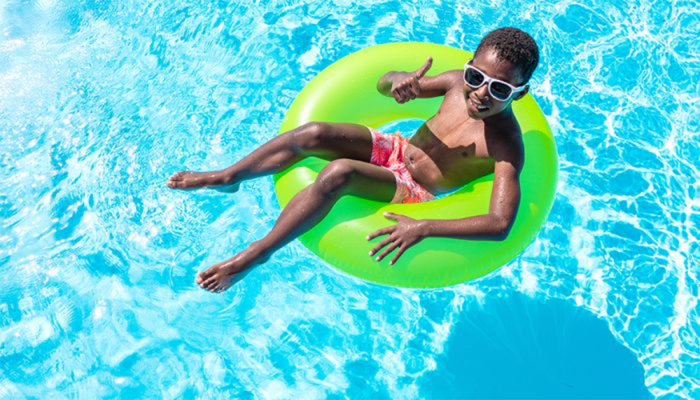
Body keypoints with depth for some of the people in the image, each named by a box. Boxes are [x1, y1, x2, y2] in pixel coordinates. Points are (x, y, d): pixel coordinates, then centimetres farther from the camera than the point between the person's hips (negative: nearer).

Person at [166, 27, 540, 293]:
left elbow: (500, 223, -34)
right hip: (394, 149, 5)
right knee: (314, 134, -20)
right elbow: (381, 84, 4)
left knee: (338, 172, -34)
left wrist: (423, 228, -41)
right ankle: (228, 177, 2)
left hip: (412, 193, -5)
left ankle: (255, 253, -20)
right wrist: (399, 81, -23)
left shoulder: (506, 146, -22)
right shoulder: (459, 82, -6)